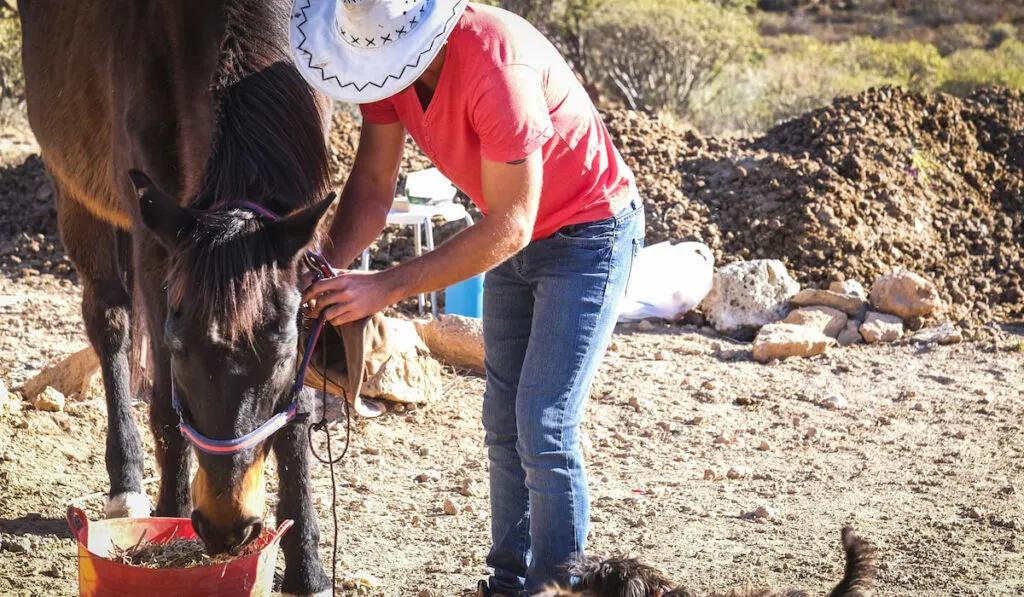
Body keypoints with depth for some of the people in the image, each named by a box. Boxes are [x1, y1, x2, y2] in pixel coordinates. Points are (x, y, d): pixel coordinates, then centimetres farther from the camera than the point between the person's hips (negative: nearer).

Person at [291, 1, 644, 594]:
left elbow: (508, 226, -32)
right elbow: (372, 188, -7)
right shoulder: (388, 56, -13)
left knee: (544, 426, -11)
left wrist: (388, 287, -32)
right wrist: (328, 267, -25)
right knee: (504, 420, 10)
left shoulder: (500, 65, -36)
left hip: (590, 235, -8)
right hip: (517, 236, 8)